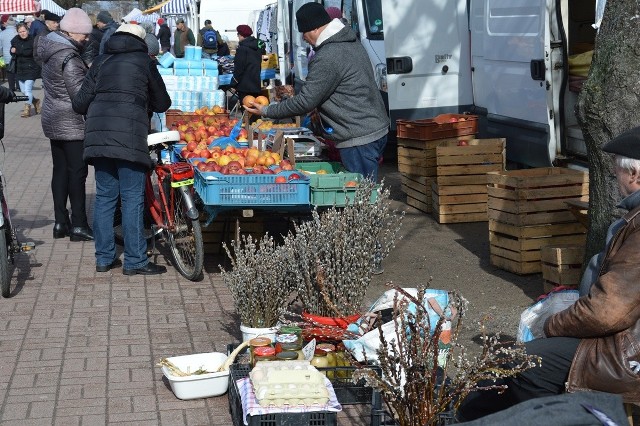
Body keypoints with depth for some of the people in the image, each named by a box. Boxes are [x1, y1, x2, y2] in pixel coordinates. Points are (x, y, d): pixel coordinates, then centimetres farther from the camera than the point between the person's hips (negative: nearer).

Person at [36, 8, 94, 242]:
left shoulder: (51, 50, 10)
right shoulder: (68, 58, -20)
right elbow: (80, 93, -22)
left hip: (53, 121, 9)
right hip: (71, 123, -9)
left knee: (60, 170, 12)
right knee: (77, 172, -3)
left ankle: (61, 222, 17)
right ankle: (79, 226, 0)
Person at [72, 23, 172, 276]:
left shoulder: (101, 62, 17)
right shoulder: (144, 61, 8)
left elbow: (80, 103, 11)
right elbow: (162, 103, 14)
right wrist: (147, 104, 35)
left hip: (98, 133, 5)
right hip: (129, 134, -4)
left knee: (104, 195, 12)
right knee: (132, 198, -1)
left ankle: (104, 258, 17)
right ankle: (135, 261, 1)